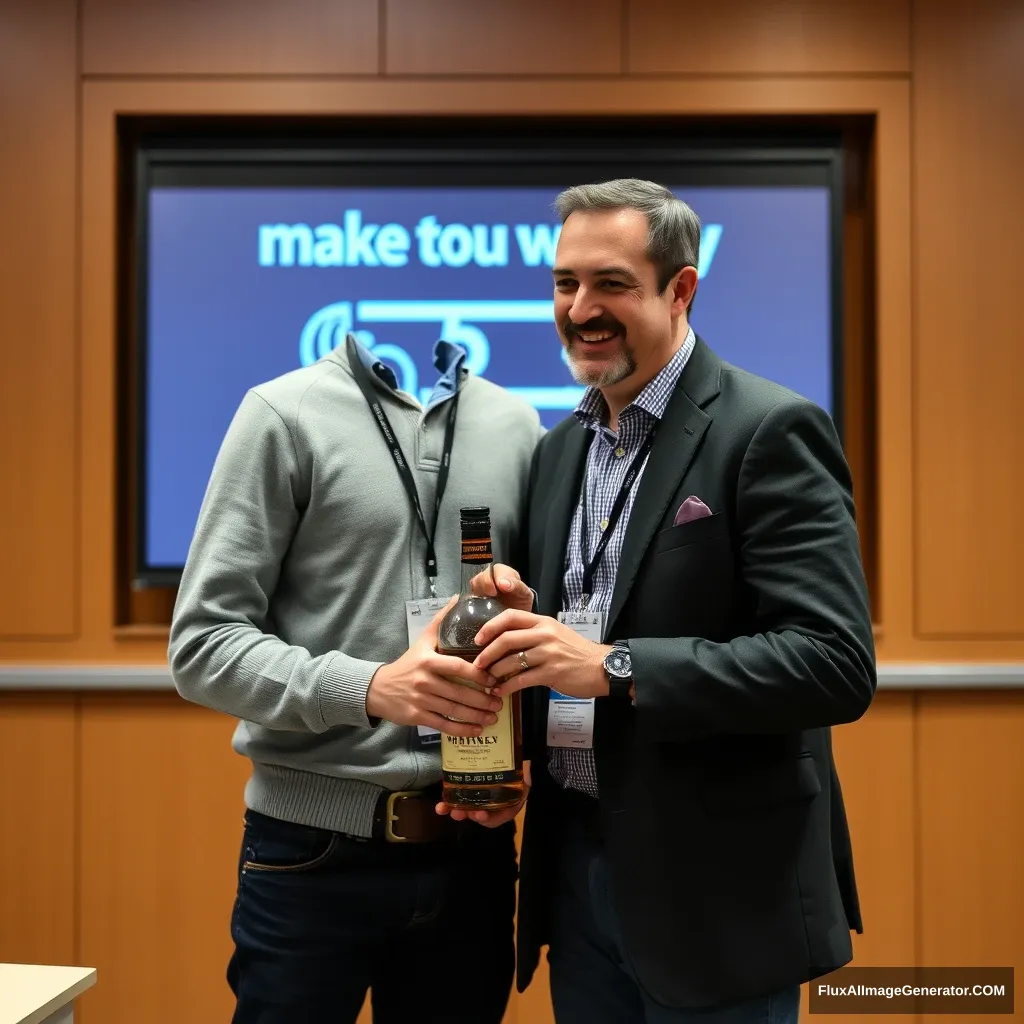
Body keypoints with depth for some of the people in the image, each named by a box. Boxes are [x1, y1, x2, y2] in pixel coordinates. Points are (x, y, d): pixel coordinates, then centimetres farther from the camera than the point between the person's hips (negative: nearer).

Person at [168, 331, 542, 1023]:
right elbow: (203, 643, -8)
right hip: (316, 850, -3)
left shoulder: (517, 424, 7)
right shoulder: (286, 414, -5)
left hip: (473, 845, 4)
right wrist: (366, 689, -23)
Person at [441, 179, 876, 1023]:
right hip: (575, 866, 7)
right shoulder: (560, 448, 10)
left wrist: (614, 667, -26)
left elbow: (836, 664, -21)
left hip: (715, 890, -6)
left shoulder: (768, 431, -13)